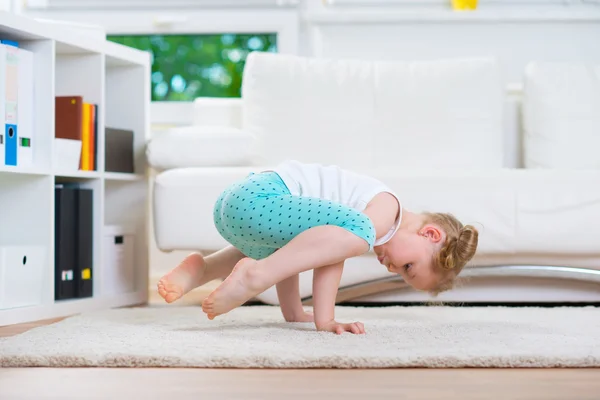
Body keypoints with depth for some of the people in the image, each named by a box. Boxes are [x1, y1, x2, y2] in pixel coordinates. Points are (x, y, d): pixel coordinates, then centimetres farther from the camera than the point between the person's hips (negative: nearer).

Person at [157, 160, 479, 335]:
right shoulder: (388, 209, -4)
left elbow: (329, 248, 25)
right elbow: (334, 255, -14)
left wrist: (293, 311, 21)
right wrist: (324, 319, -14)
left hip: (233, 201, 10)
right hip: (257, 198, -10)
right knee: (358, 230, -25)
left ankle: (203, 269, 20)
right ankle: (257, 275, -26)